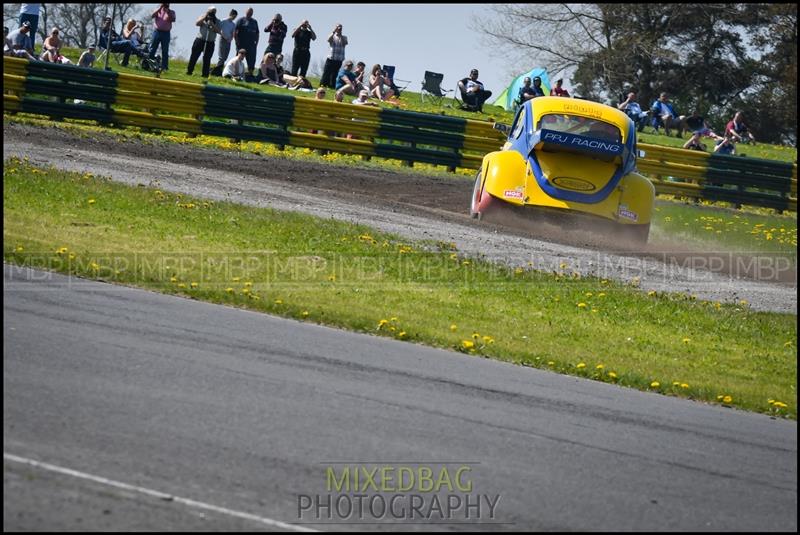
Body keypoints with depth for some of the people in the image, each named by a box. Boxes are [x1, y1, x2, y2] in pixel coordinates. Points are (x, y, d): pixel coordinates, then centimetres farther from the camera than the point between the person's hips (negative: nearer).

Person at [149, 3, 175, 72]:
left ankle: (164, 67, 1)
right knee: (152, 49, -1)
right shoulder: (158, 10, 12)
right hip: (157, 32, 1)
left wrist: (168, 12, -16)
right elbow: (152, 16, -6)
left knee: (165, 52, -1)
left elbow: (173, 19, -8)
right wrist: (160, 7, -12)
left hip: (166, 33, -1)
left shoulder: (171, 12, 9)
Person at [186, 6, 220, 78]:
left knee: (206, 59, -2)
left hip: (210, 42, 0)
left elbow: (218, 31, -2)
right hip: (200, 39, 0)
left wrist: (212, 25, -15)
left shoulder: (217, 21, 9)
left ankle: (205, 74, 3)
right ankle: (189, 71, 5)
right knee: (194, 56, -2)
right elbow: (197, 23, -6)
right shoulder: (203, 17, 9)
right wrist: (205, 16, -11)